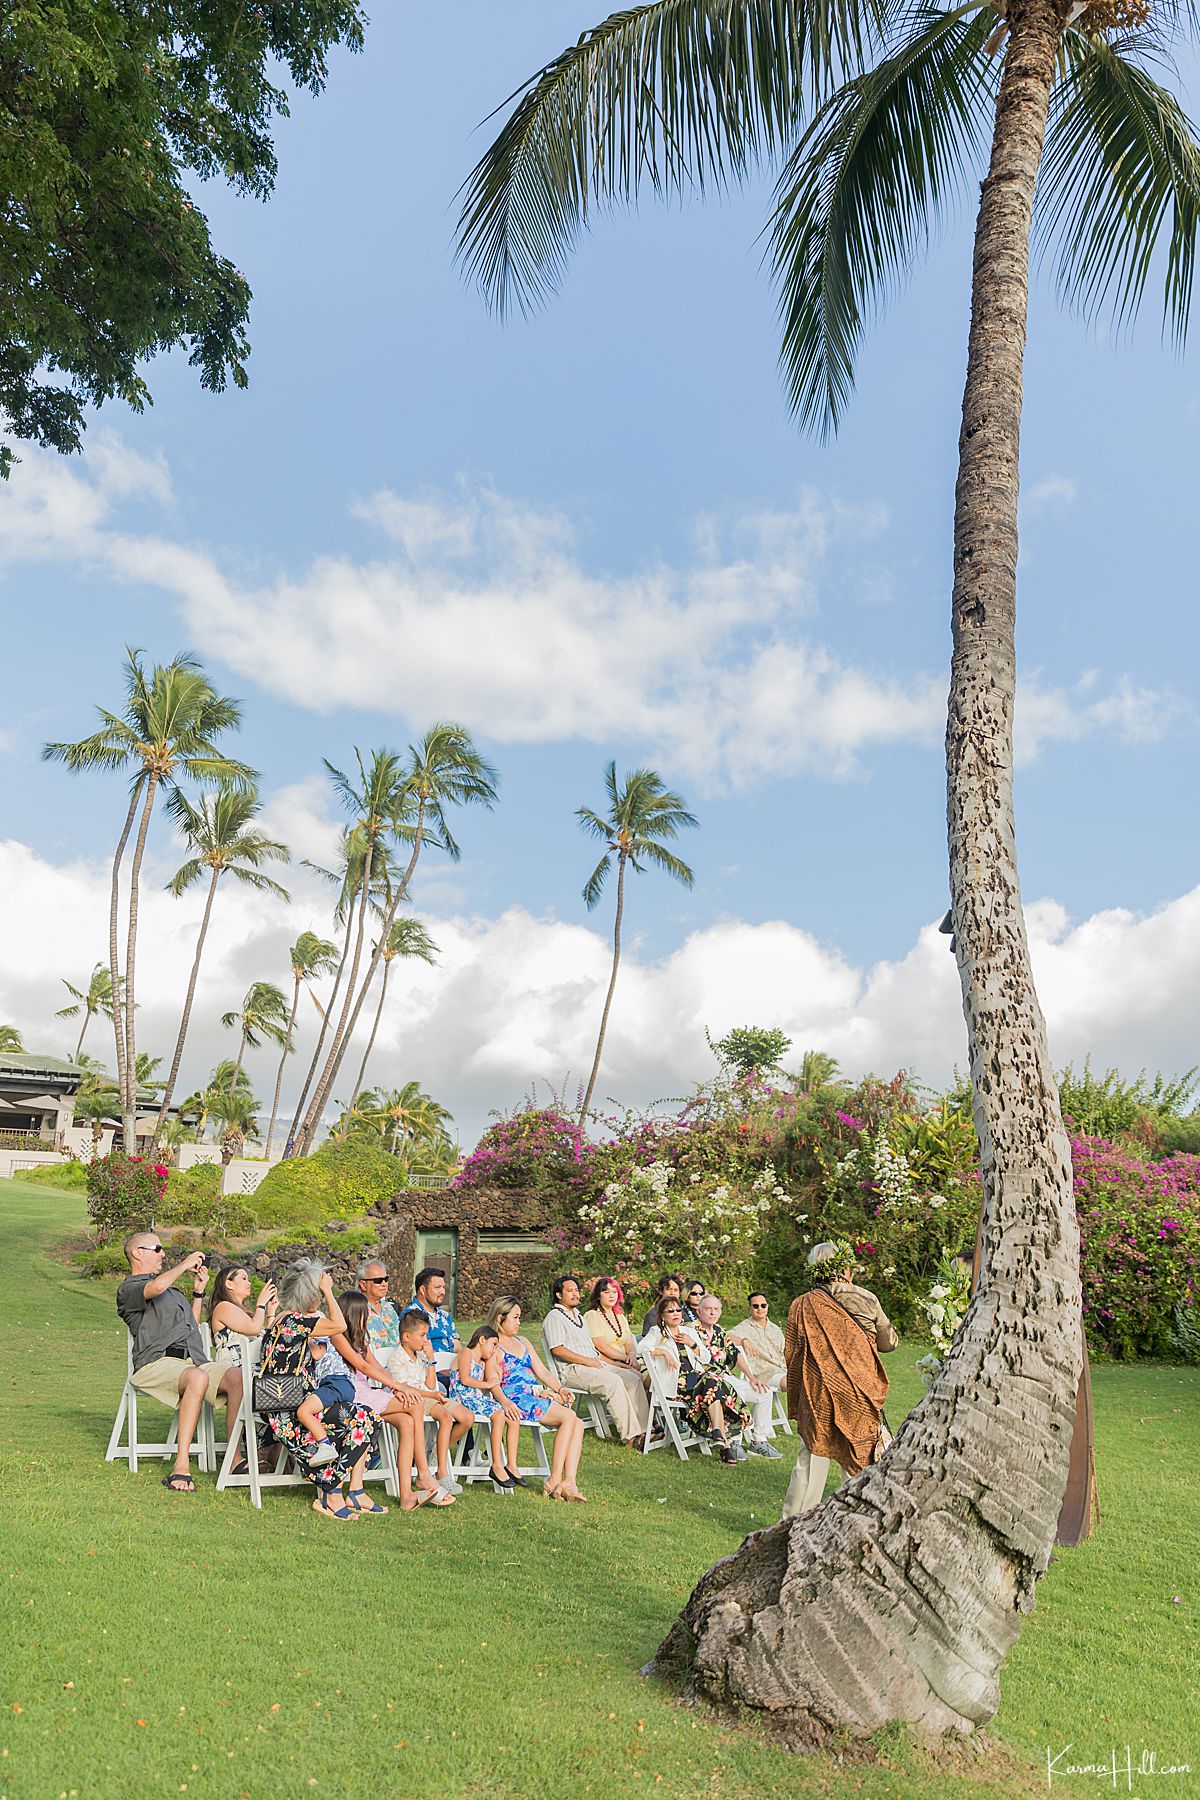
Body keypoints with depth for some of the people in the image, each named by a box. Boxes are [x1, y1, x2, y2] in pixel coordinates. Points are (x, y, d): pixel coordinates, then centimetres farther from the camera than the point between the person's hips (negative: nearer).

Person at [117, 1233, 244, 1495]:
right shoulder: (129, 1288, 7)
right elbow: (156, 1287, -18)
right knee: (198, 1377, -39)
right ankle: (181, 1466, -39)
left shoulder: (172, 1290, 34)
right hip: (157, 1363, -7)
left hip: (194, 1361, 7)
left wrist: (199, 1291, 31)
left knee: (238, 1377, -22)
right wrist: (185, 1264, -3)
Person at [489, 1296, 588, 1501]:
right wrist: (538, 1391, -14)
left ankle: (569, 1482, -23)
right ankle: (554, 1480, -23)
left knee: (578, 1423, -16)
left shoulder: (523, 1342, 24)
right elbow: (494, 1384, -11)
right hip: (516, 1401, -8)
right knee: (568, 1416, -25)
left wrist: (559, 1389, 1)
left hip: (537, 1398, 8)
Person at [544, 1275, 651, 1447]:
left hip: (595, 1364, 9)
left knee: (633, 1378, -12)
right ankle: (629, 1435, -29)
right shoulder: (554, 1317, -2)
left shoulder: (580, 1317, 26)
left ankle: (642, 1429, -17)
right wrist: (587, 1361, -16)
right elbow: (557, 1350, -14)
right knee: (613, 1382, -31)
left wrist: (616, 1363, 15)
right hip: (572, 1369, -9)